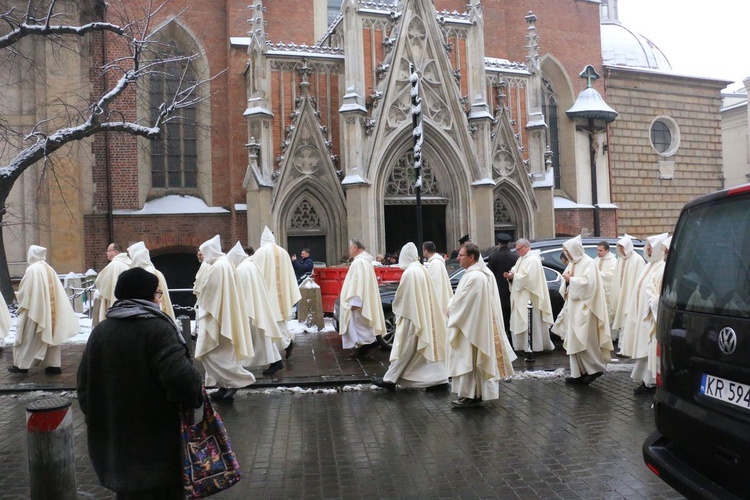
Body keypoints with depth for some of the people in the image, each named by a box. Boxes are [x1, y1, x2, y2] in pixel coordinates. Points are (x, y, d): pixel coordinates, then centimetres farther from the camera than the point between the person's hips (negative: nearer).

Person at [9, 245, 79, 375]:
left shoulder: (32, 269, -13)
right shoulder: (49, 269, 5)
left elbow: (24, 291, -9)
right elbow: (57, 292, 7)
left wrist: (22, 304, 6)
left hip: (35, 309, -6)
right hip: (50, 309, 6)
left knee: (28, 337, 6)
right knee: (51, 335, 8)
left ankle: (22, 365, 15)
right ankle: (54, 365, 8)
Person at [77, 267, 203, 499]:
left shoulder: (99, 331, 6)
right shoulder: (157, 329, -17)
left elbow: (84, 384, 13)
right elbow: (180, 376, -29)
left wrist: (97, 421, 22)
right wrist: (196, 396, -10)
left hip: (113, 436, 7)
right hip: (155, 438, -6)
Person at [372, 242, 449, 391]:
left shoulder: (409, 272, -18)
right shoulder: (423, 270, 4)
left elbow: (401, 296, -10)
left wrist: (397, 310, 8)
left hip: (412, 316, -8)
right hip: (425, 316, 8)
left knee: (404, 349, 0)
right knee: (429, 347, 11)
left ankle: (389, 380, 10)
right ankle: (440, 379, 13)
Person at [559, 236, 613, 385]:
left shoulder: (588, 263, -12)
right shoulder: (573, 263, 14)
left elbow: (587, 283, -21)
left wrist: (571, 279, -11)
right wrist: (568, 278, -2)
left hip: (584, 308, -9)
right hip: (574, 307, 9)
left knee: (585, 340, -5)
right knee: (575, 340, 8)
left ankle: (596, 368, 9)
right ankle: (579, 372, 13)